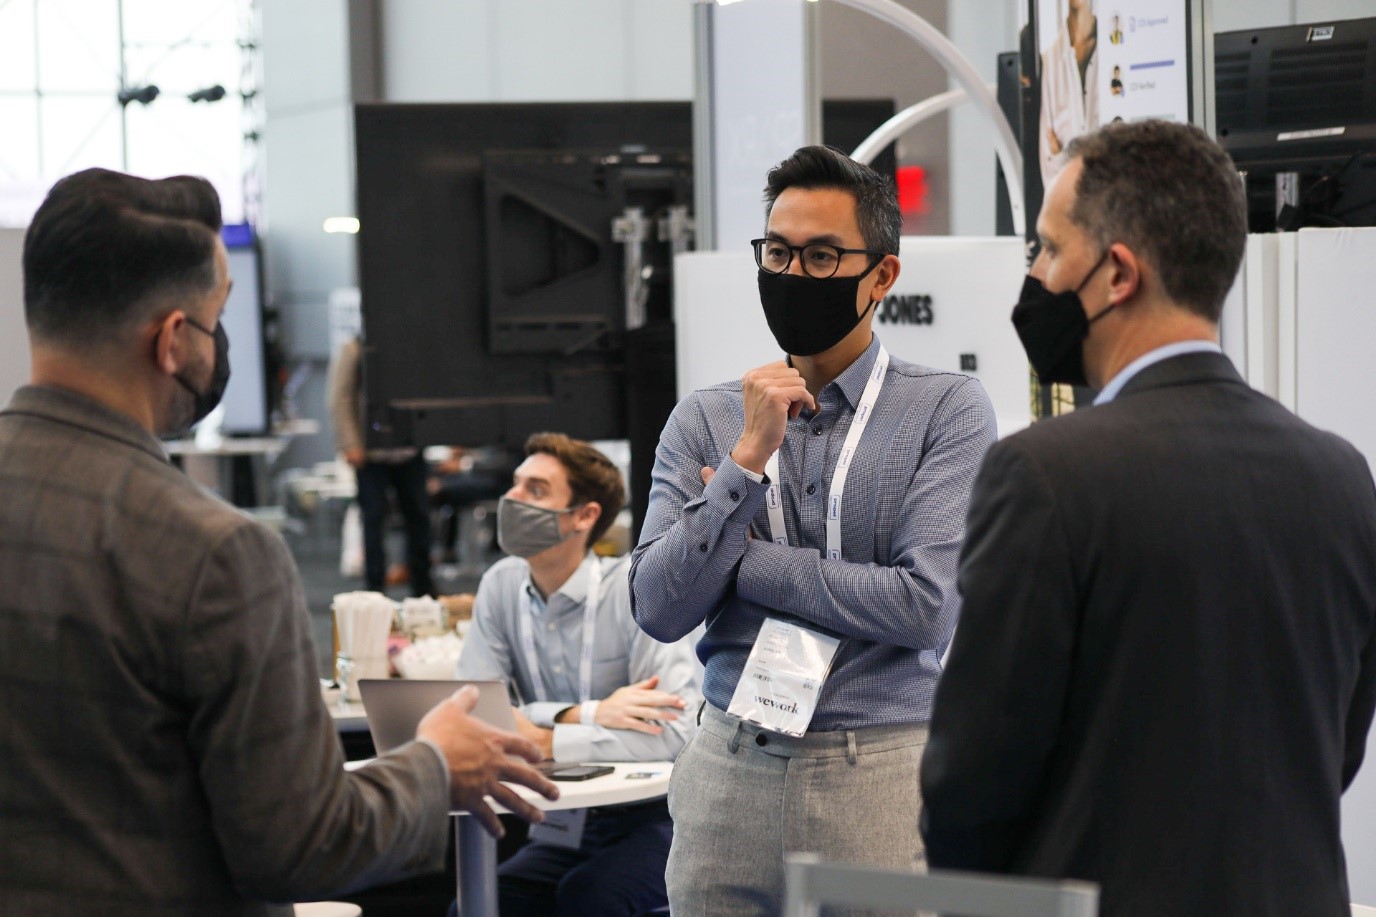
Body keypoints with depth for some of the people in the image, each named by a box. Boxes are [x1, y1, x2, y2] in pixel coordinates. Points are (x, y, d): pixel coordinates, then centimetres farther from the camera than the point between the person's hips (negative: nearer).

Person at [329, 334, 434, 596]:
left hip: (409, 451, 3)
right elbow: (339, 401, -5)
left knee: (418, 515, 7)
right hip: (372, 453, -3)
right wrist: (351, 445, -11)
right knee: (374, 517, 0)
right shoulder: (353, 350, -3)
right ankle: (375, 589, 8)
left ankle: (422, 585, 19)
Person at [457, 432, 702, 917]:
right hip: (564, 827, 4)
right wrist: (587, 715, -22)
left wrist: (543, 741, -28)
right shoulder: (501, 586, 0)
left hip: (653, 817, -4)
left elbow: (675, 732, -25)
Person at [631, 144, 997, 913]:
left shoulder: (948, 410, -4)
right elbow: (659, 611, -2)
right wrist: (749, 461, -11)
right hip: (730, 771, 3)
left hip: (882, 773, -3)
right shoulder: (704, 420, 6)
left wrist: (741, 560, -5)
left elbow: (926, 606, -14)